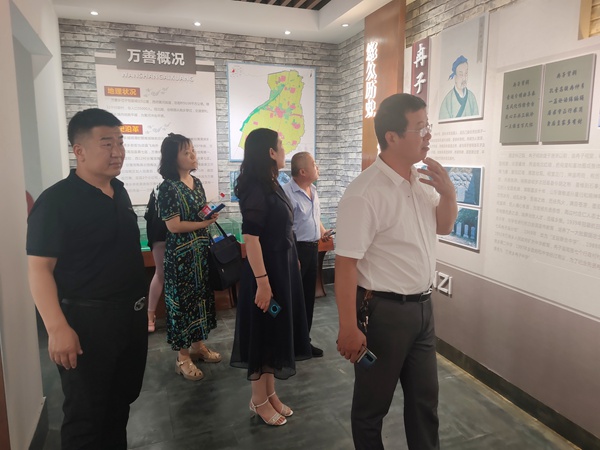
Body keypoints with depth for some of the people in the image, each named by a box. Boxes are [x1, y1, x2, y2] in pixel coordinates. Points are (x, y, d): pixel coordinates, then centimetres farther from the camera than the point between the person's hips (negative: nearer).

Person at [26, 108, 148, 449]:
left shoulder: (120, 192, 7)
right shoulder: (56, 200, -16)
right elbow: (40, 269, -18)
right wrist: (57, 328, -24)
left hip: (132, 314, 7)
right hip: (87, 320, -7)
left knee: (122, 401, 22)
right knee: (86, 415, 8)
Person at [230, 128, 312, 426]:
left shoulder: (271, 185, 9)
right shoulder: (256, 189, -19)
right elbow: (251, 238, -23)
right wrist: (262, 281, -24)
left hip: (282, 267, 9)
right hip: (266, 270, -9)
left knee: (277, 331, 17)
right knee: (263, 334, 5)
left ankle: (270, 393, 33)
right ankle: (259, 400, 24)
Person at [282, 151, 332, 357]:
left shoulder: (313, 190, 11)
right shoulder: (288, 192, -17)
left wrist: (323, 232, 6)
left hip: (312, 248, 9)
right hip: (296, 249, -9)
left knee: (309, 296, 16)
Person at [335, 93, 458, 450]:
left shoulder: (423, 181, 2)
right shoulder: (365, 194, -23)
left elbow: (443, 227, 16)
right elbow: (346, 264, -22)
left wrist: (448, 192, -5)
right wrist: (349, 328, -19)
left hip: (422, 307, 7)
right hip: (384, 312, -7)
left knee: (425, 397, 24)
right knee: (372, 404, 16)